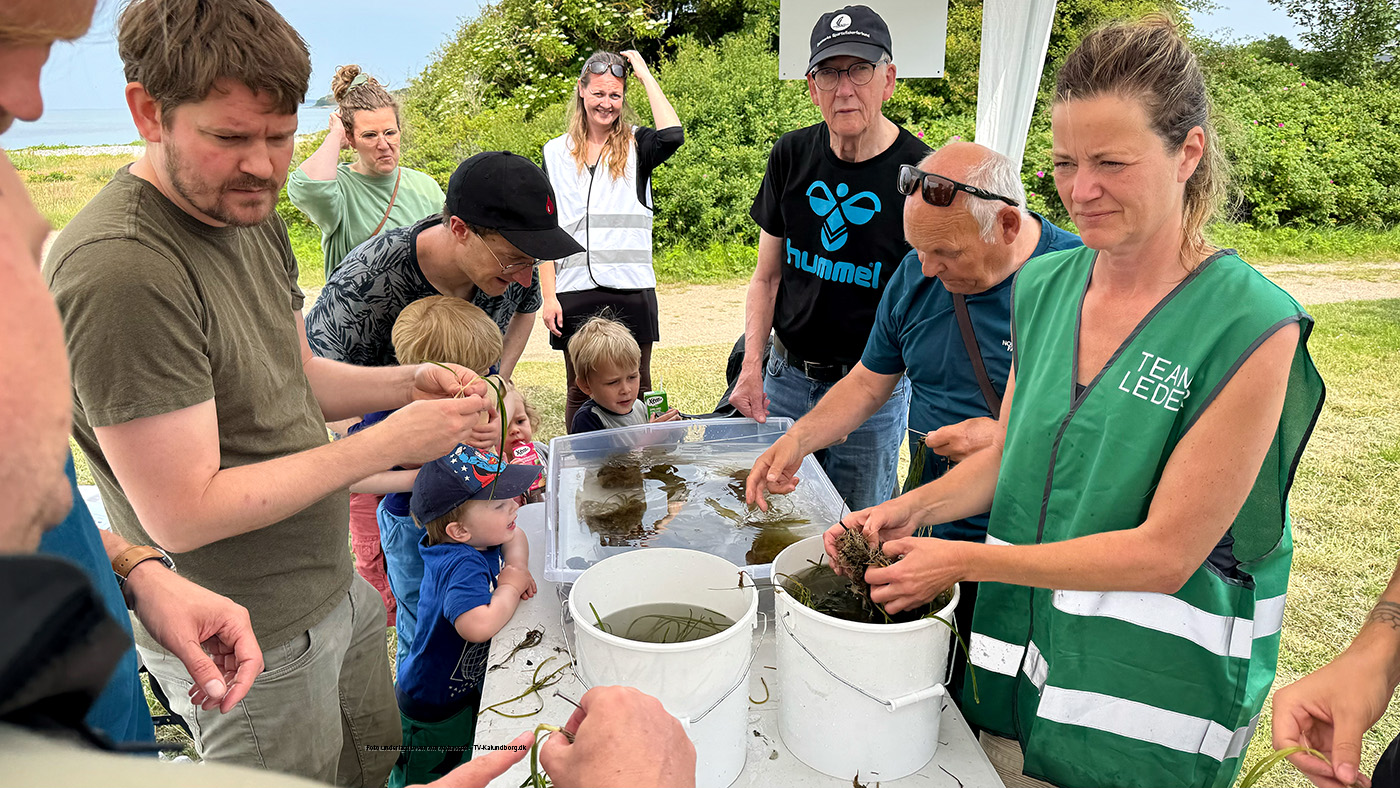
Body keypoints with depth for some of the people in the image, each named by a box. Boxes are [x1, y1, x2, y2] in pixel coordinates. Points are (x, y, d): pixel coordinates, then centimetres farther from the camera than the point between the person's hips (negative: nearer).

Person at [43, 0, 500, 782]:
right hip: (251, 645, -8)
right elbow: (183, 515, -27)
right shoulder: (120, 270, -28)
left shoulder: (252, 215, 2)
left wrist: (409, 382, -7)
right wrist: (384, 444, -25)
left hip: (333, 584, 8)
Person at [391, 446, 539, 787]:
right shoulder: (464, 566, -36)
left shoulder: (477, 540, -9)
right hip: (434, 711, -8)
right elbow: (478, 625, -52)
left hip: (465, 687, 8)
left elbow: (515, 536, 13)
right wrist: (511, 587, -33)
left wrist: (517, 566, -9)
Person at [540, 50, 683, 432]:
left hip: (631, 290, -1)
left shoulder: (636, 145, 6)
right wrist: (548, 296, -1)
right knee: (580, 393, 8)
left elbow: (672, 135, -19)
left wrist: (645, 74, -6)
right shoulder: (557, 152, 10)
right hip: (575, 292, 1)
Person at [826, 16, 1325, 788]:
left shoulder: (1252, 327, -20)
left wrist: (964, 560, -20)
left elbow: (1165, 552, -20)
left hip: (1150, 696, -4)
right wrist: (911, 508, -9)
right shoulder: (1043, 286, -2)